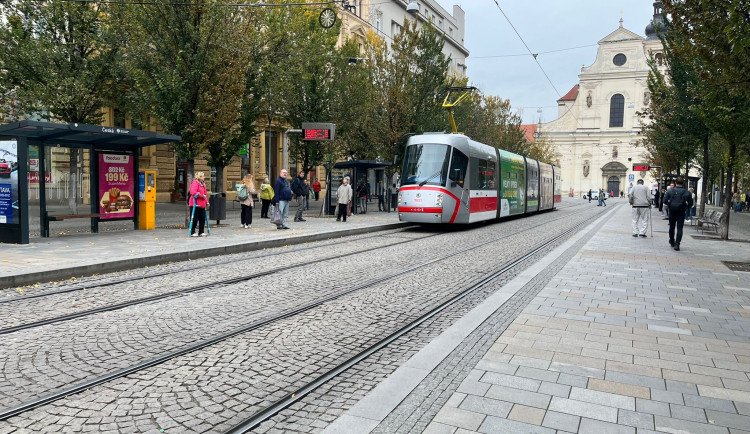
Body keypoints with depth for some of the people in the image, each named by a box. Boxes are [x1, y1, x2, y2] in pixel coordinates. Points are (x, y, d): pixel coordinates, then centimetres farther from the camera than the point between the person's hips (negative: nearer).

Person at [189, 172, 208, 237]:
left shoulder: (203, 184, 18)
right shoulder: (195, 183, -11)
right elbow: (193, 192, -23)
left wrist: (206, 201, 16)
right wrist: (202, 195, -21)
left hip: (202, 204, 9)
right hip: (195, 204, -9)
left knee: (202, 218, 7)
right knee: (195, 219, -3)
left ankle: (201, 232, 15)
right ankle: (192, 232, 6)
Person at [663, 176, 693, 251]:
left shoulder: (670, 191, -5)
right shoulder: (687, 192, -4)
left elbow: (665, 201, -8)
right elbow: (690, 203, -1)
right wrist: (685, 208, 13)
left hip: (672, 211, 1)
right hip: (681, 212, -1)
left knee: (672, 227, 17)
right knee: (679, 228, -1)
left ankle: (672, 242, 31)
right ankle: (677, 244, -13)